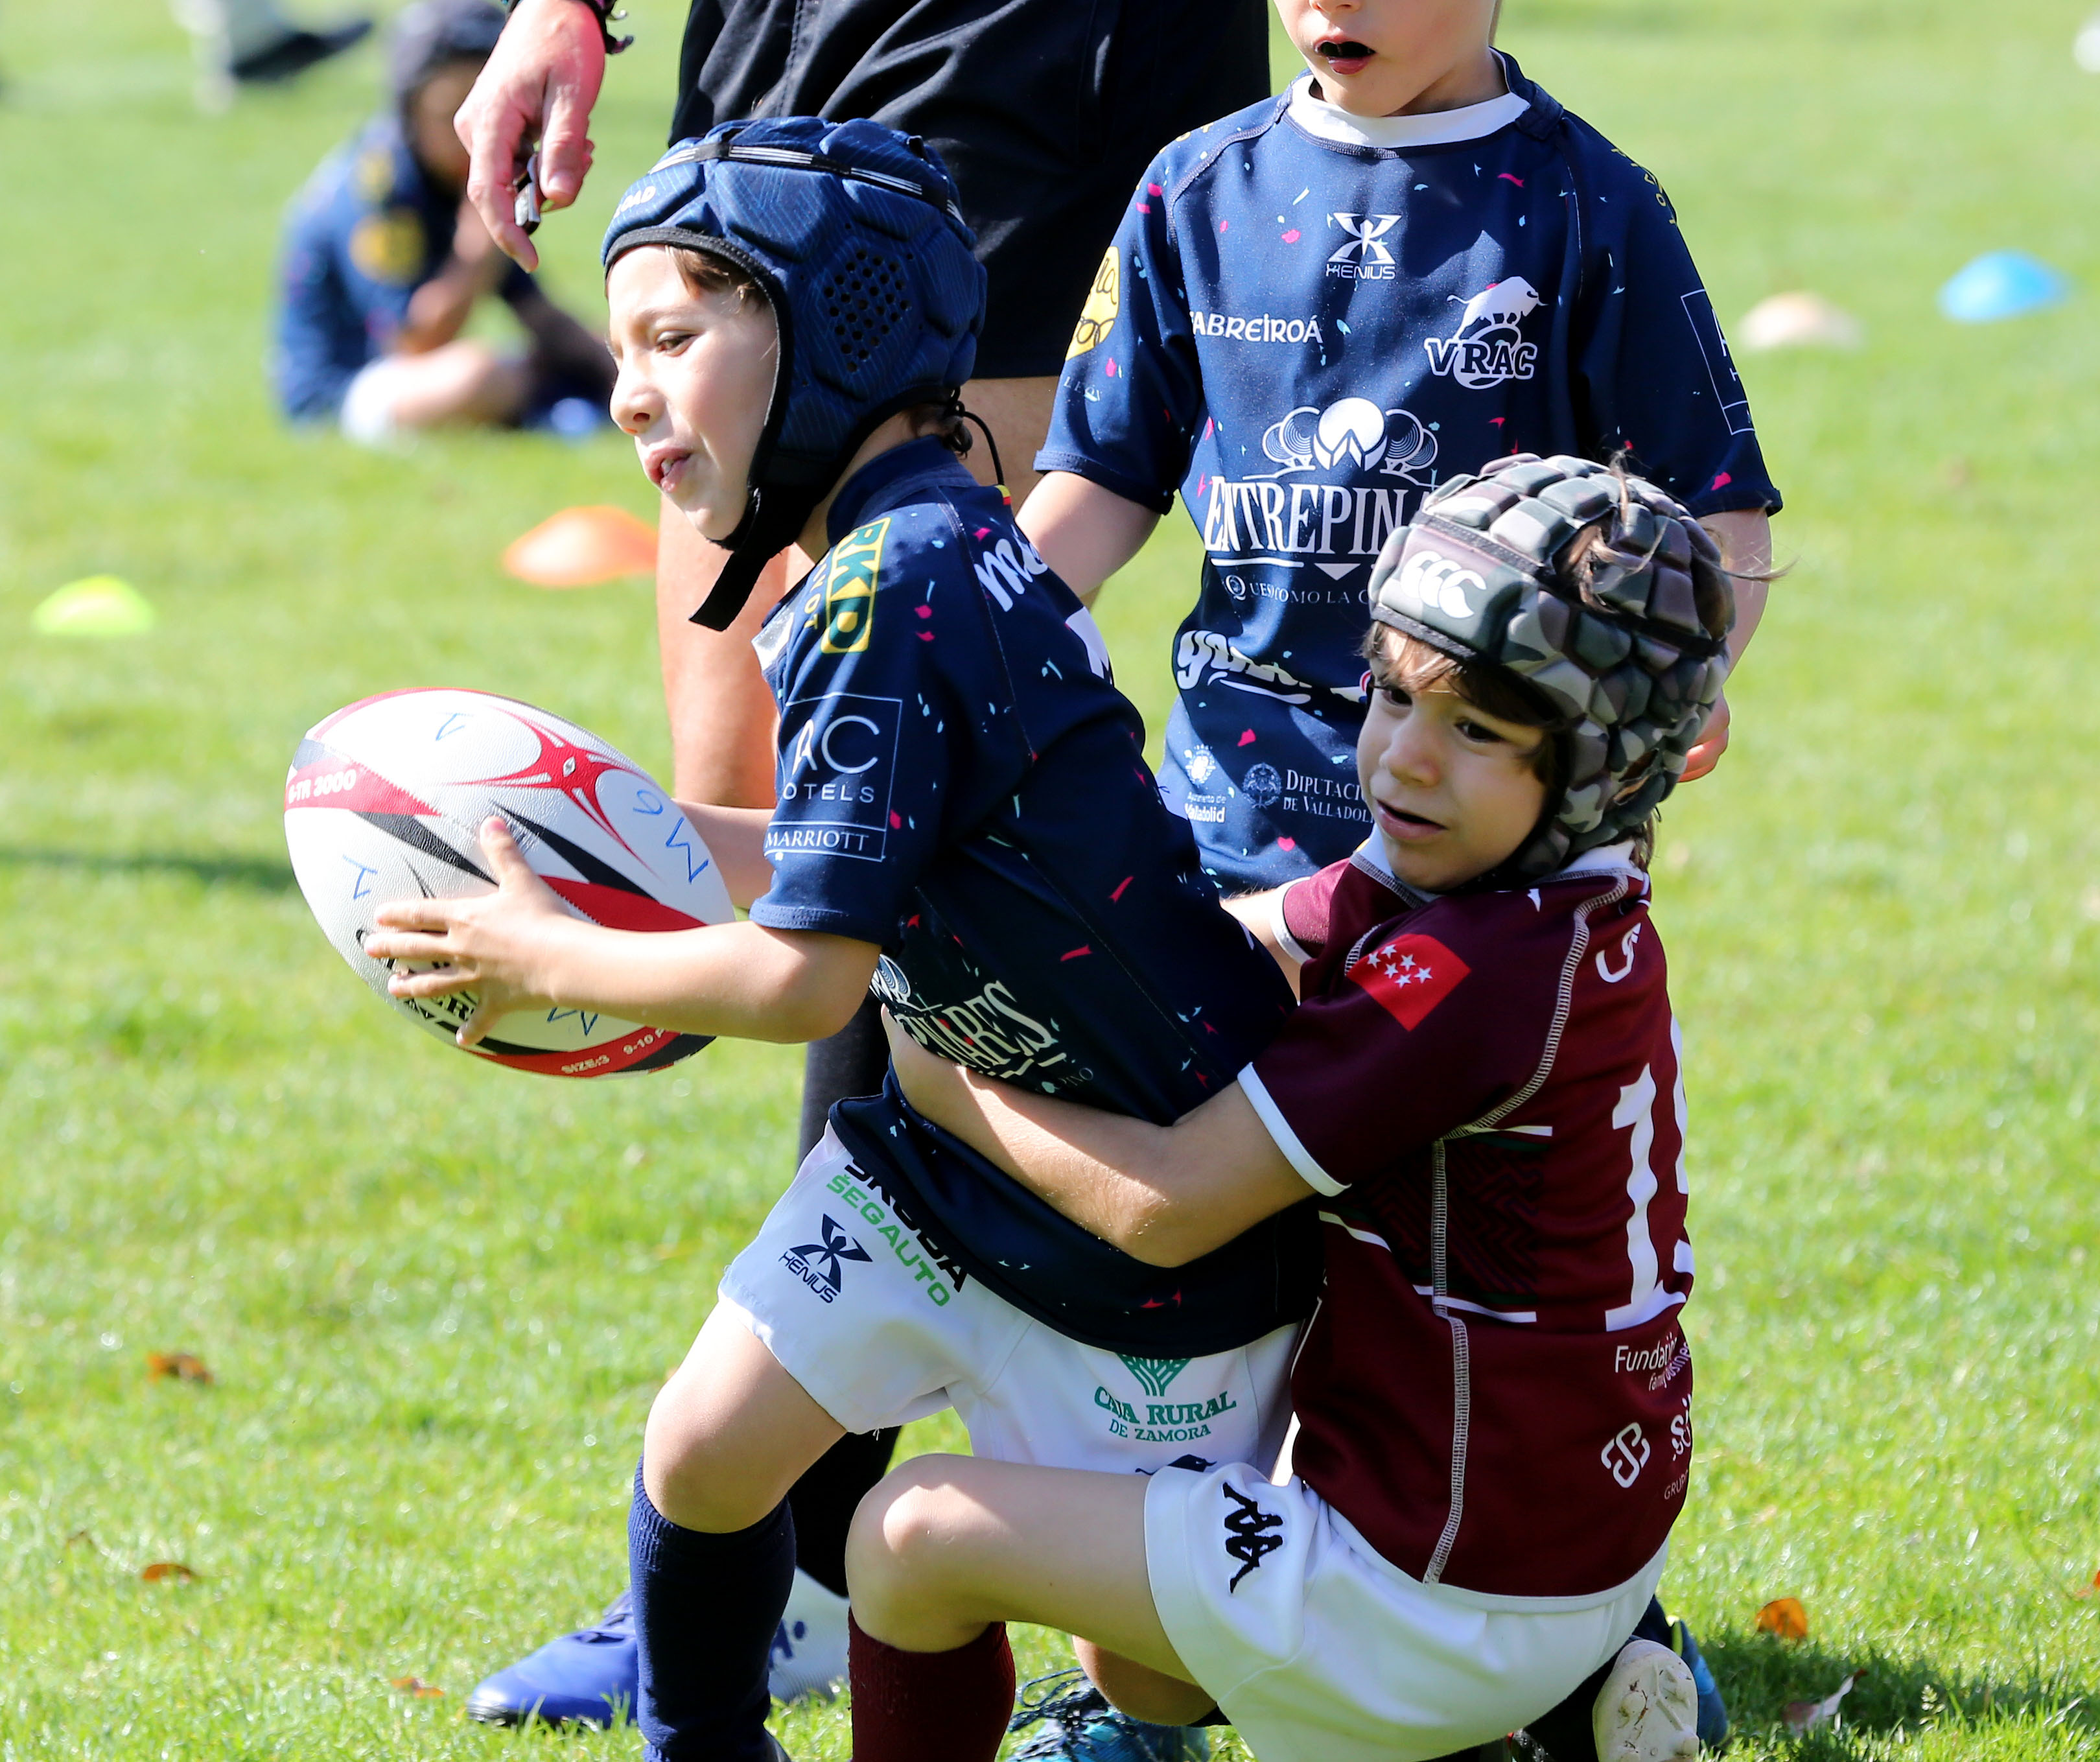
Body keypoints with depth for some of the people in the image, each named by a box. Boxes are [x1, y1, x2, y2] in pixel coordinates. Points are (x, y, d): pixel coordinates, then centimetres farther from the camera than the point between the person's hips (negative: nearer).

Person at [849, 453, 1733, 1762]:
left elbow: (1166, 1208, -22)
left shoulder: (1473, 973, -26)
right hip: (1589, 1541, 9)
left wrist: (946, 1086, -7)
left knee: (916, 1534, 1)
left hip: (1451, 1593, -9)